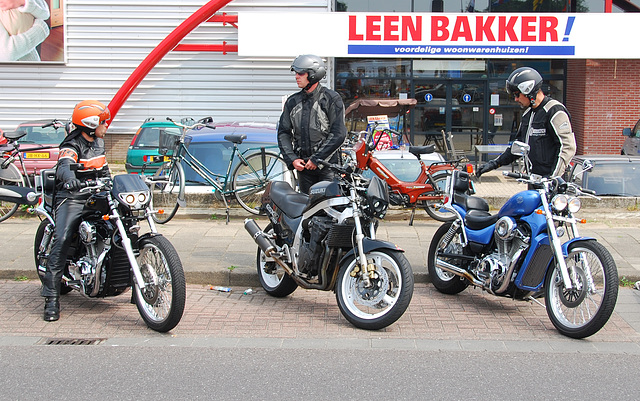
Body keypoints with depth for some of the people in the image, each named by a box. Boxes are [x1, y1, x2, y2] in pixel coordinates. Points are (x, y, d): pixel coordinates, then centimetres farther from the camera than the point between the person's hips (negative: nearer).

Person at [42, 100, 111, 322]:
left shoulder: (98, 142, 16)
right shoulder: (72, 146, -12)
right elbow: (63, 166, -33)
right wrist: (69, 178, -55)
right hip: (72, 198, -8)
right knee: (61, 241, -24)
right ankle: (51, 298, -24)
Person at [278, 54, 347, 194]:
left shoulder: (332, 99, -2)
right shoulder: (292, 101, 13)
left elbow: (338, 134, -9)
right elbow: (283, 133, 14)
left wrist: (316, 159, -12)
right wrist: (292, 159, -2)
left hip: (327, 167, -5)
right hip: (302, 166, 5)